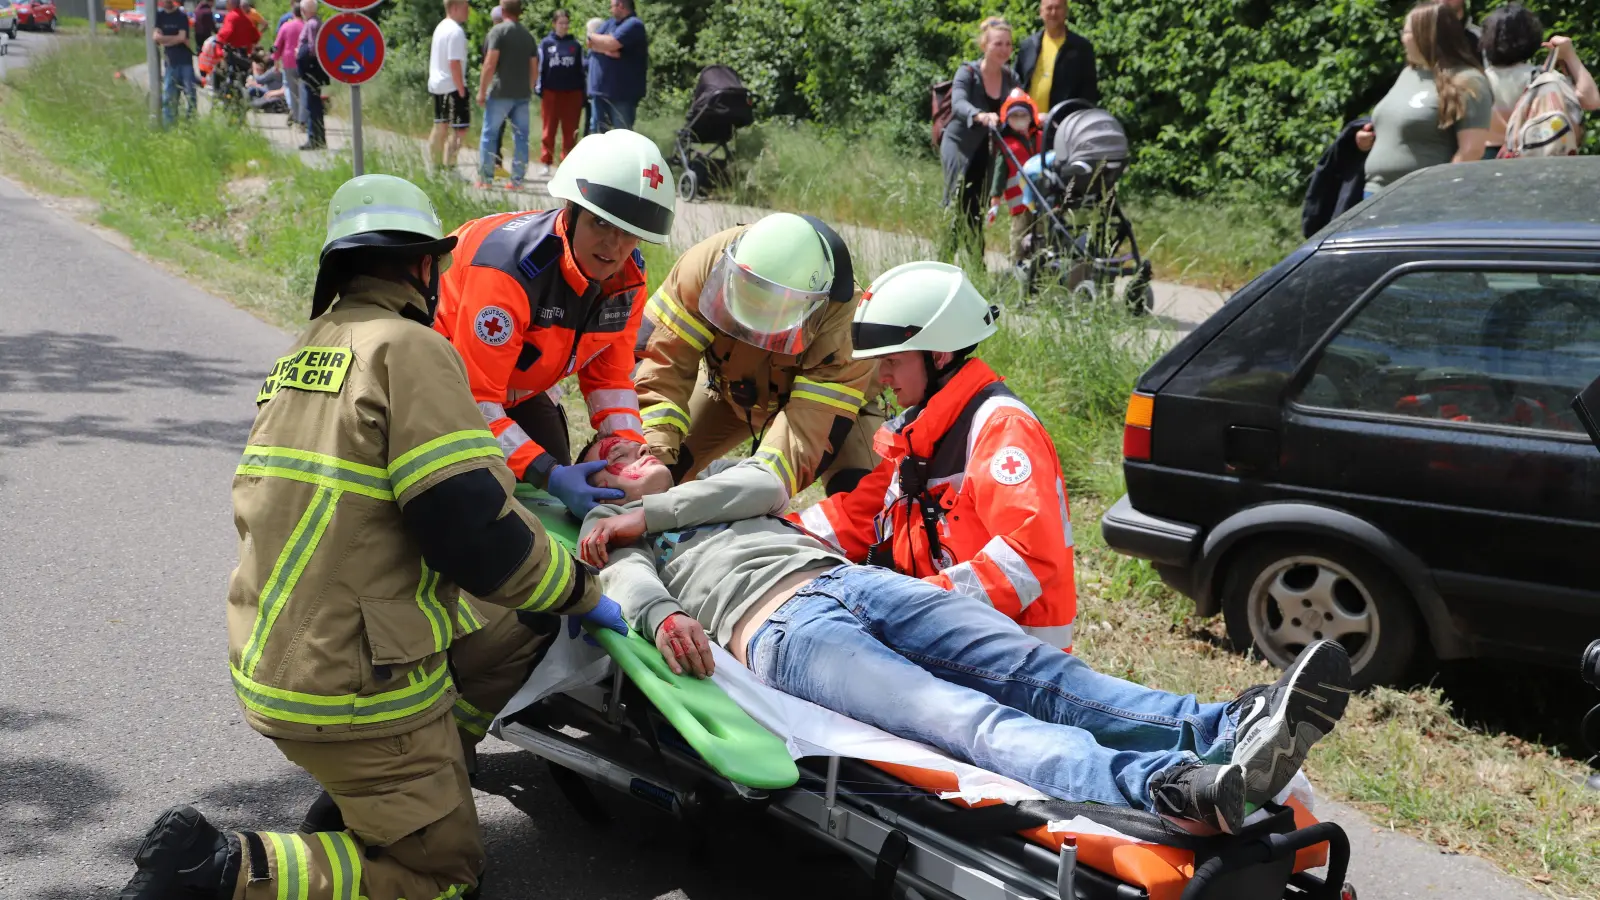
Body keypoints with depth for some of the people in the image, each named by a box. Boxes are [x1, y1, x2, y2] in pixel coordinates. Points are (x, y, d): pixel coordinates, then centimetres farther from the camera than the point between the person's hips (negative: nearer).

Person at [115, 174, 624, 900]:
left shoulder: (303, 352, 12)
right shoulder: (410, 349, -14)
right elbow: (469, 525, -21)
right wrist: (578, 591, -5)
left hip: (273, 656, 8)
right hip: (355, 684, -8)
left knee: (508, 634, 22)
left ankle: (357, 803, 20)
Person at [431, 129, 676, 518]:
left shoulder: (628, 276, -16)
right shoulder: (511, 267, -39)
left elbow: (609, 376, -4)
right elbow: (474, 399, -39)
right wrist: (547, 474, -47)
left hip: (519, 388, 7)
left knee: (556, 496, 5)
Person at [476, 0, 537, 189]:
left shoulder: (498, 31, -6)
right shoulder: (528, 36, 13)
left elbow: (490, 64, -13)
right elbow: (534, 69, 15)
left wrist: (482, 90, -8)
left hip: (500, 92, -5)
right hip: (522, 94, 5)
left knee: (489, 134, 3)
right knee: (520, 136, 6)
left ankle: (485, 178, 2)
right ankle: (517, 180, 6)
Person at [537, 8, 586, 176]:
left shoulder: (576, 45, 6)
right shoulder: (546, 43, 3)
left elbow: (581, 69, 9)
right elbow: (540, 67, 4)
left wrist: (583, 94, 5)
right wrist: (538, 88, -3)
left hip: (572, 93, 1)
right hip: (551, 92, -1)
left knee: (570, 131, 3)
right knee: (548, 130, 2)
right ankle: (546, 164, 7)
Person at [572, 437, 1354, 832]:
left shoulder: (715, 486, 38)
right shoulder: (610, 538, 25)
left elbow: (763, 486, 13)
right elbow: (629, 580, 0)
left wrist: (649, 512, 11)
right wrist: (660, 614, -23)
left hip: (856, 580, 7)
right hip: (782, 630, -7)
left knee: (1037, 672, -17)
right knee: (966, 719, -31)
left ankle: (1228, 731, -36)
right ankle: (1167, 789, -56)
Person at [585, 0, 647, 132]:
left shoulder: (633, 25, -10)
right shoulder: (609, 23, 17)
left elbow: (611, 43, -21)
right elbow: (591, 43, 6)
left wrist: (593, 36, 0)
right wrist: (606, 50, -15)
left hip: (622, 93, -8)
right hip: (600, 89, 9)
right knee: (597, 132, 13)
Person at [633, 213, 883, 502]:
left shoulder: (844, 315, -41)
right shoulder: (705, 263, -36)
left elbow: (812, 423, -43)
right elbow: (663, 359, -32)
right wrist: (656, 457, -46)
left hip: (827, 398, -3)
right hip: (731, 389, 3)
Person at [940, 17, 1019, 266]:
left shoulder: (1010, 77, 1)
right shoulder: (968, 72, -15)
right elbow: (959, 104, -32)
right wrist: (981, 116, -52)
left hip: (986, 150, 5)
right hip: (959, 145, -5)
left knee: (978, 211, 9)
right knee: (960, 208, -10)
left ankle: (978, 268, 16)